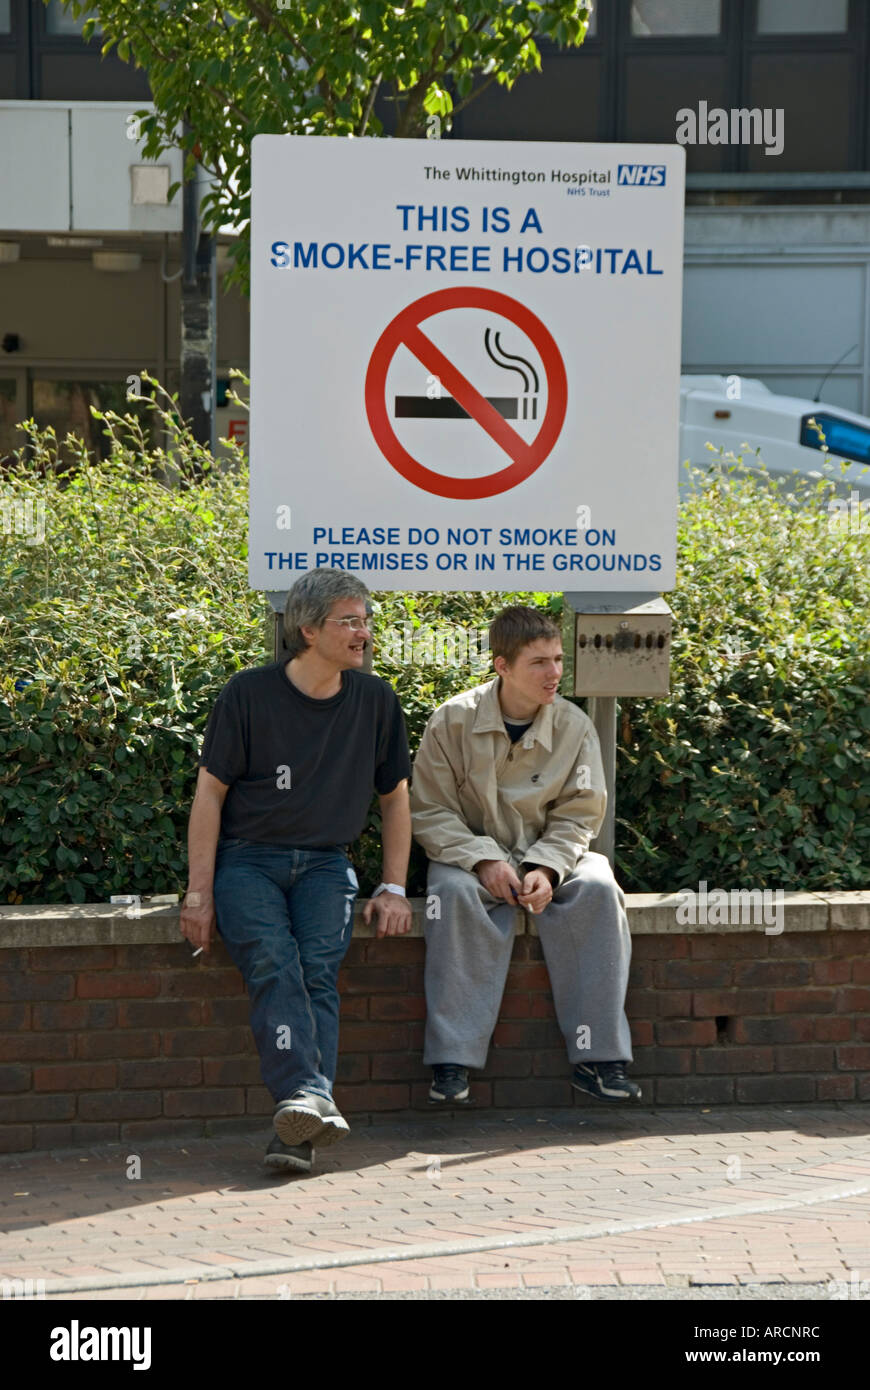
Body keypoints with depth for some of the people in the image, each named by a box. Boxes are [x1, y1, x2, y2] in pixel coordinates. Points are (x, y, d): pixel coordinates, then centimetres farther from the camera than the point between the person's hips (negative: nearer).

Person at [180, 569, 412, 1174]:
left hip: (325, 863, 2)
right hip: (248, 858, -2)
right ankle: (305, 1098, -48)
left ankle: (297, 1131, -35)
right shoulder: (249, 694, -4)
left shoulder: (375, 699, 7)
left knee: (319, 967, -25)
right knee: (273, 961, -31)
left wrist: (394, 888, 7)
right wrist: (200, 892, -7)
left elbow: (395, 796, 17)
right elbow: (210, 791, -1)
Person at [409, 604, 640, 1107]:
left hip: (547, 856, 2)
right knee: (453, 892, -35)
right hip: (471, 854, -2)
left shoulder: (574, 726, -3)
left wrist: (546, 868, -20)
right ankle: (452, 1060, -34)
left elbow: (577, 816, 0)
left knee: (598, 888, -29)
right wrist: (484, 860, -21)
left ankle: (598, 1056, -27)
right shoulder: (454, 721, -8)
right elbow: (430, 811, -6)